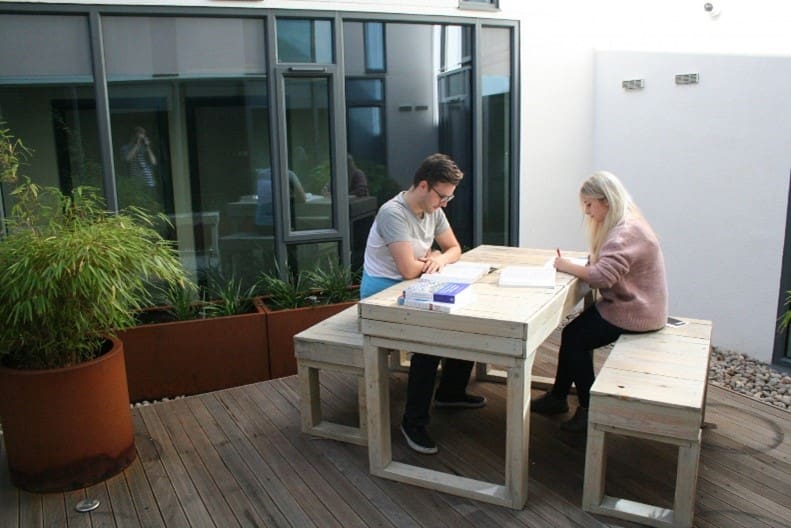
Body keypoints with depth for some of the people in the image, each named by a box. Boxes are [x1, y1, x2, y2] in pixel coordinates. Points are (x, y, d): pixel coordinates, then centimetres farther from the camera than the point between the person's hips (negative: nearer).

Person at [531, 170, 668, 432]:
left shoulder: (625, 233, -24)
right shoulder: (625, 225, 11)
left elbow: (602, 276, -33)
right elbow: (602, 265, 10)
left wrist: (568, 266, -19)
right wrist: (572, 265, -6)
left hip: (633, 314, -10)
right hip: (632, 305, 10)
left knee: (574, 337, -6)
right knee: (575, 329, 6)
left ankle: (590, 409, 8)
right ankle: (558, 396, 18)